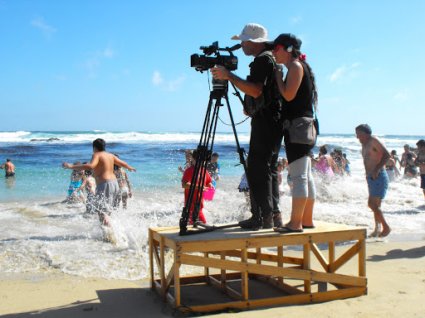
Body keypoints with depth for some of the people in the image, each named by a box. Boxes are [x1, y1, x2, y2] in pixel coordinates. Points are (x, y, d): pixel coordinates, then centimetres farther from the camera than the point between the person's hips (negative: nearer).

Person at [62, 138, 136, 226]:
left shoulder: (97, 155, -6)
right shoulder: (110, 155, 16)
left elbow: (91, 166, -25)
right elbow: (123, 163, 26)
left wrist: (72, 166, -25)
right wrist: (130, 168, 48)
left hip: (105, 184, -8)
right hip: (114, 183, 8)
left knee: (100, 209, -18)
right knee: (107, 210, 22)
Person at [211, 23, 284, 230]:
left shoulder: (263, 60, -12)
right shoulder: (268, 59, 21)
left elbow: (256, 91, -24)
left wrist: (230, 76, -20)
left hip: (265, 121, -11)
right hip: (271, 122, 11)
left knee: (258, 169, -10)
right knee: (268, 168, 12)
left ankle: (262, 216, -8)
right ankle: (274, 214, 15)